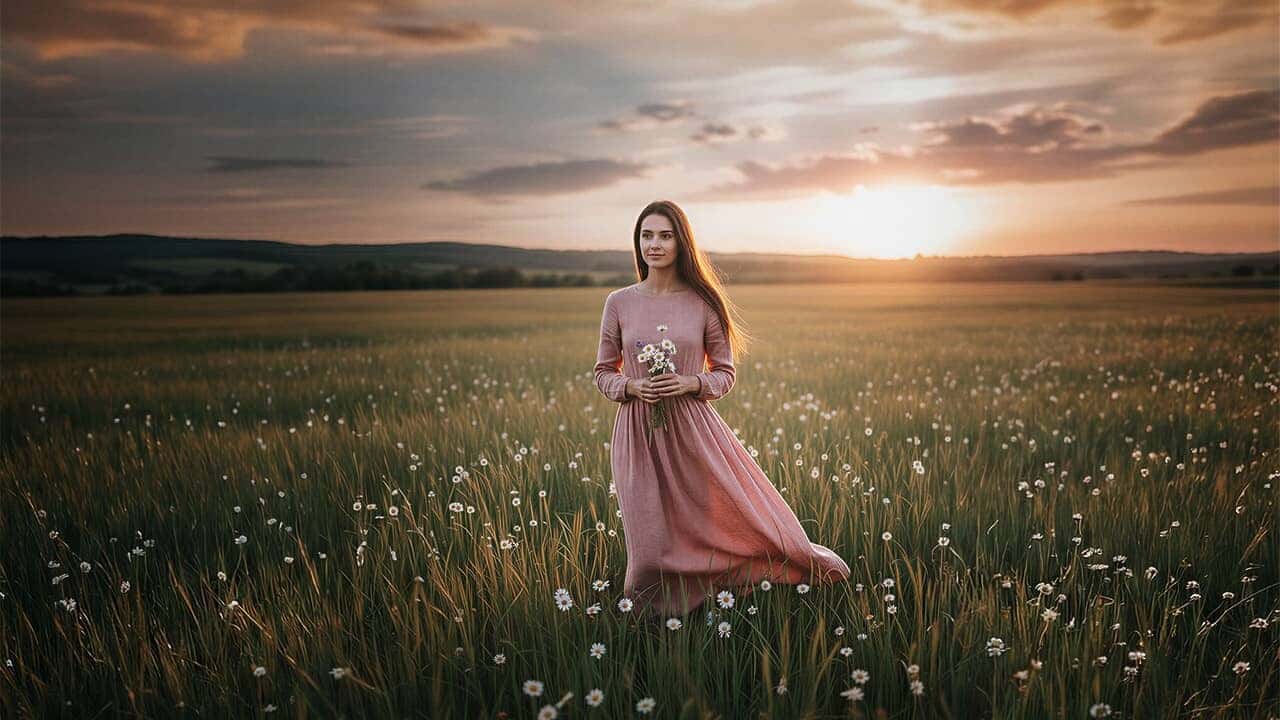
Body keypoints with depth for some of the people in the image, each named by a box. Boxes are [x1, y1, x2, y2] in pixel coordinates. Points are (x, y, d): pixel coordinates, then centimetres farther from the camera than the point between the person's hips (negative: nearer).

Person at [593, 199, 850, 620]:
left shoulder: (703, 302, 0)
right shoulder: (619, 303, 2)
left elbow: (726, 373, 6)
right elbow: (603, 372, 10)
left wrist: (690, 384, -14)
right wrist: (630, 387, -11)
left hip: (694, 429, 0)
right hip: (638, 433, 1)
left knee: (737, 515, 2)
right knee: (652, 546, 2)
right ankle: (653, 624, 27)